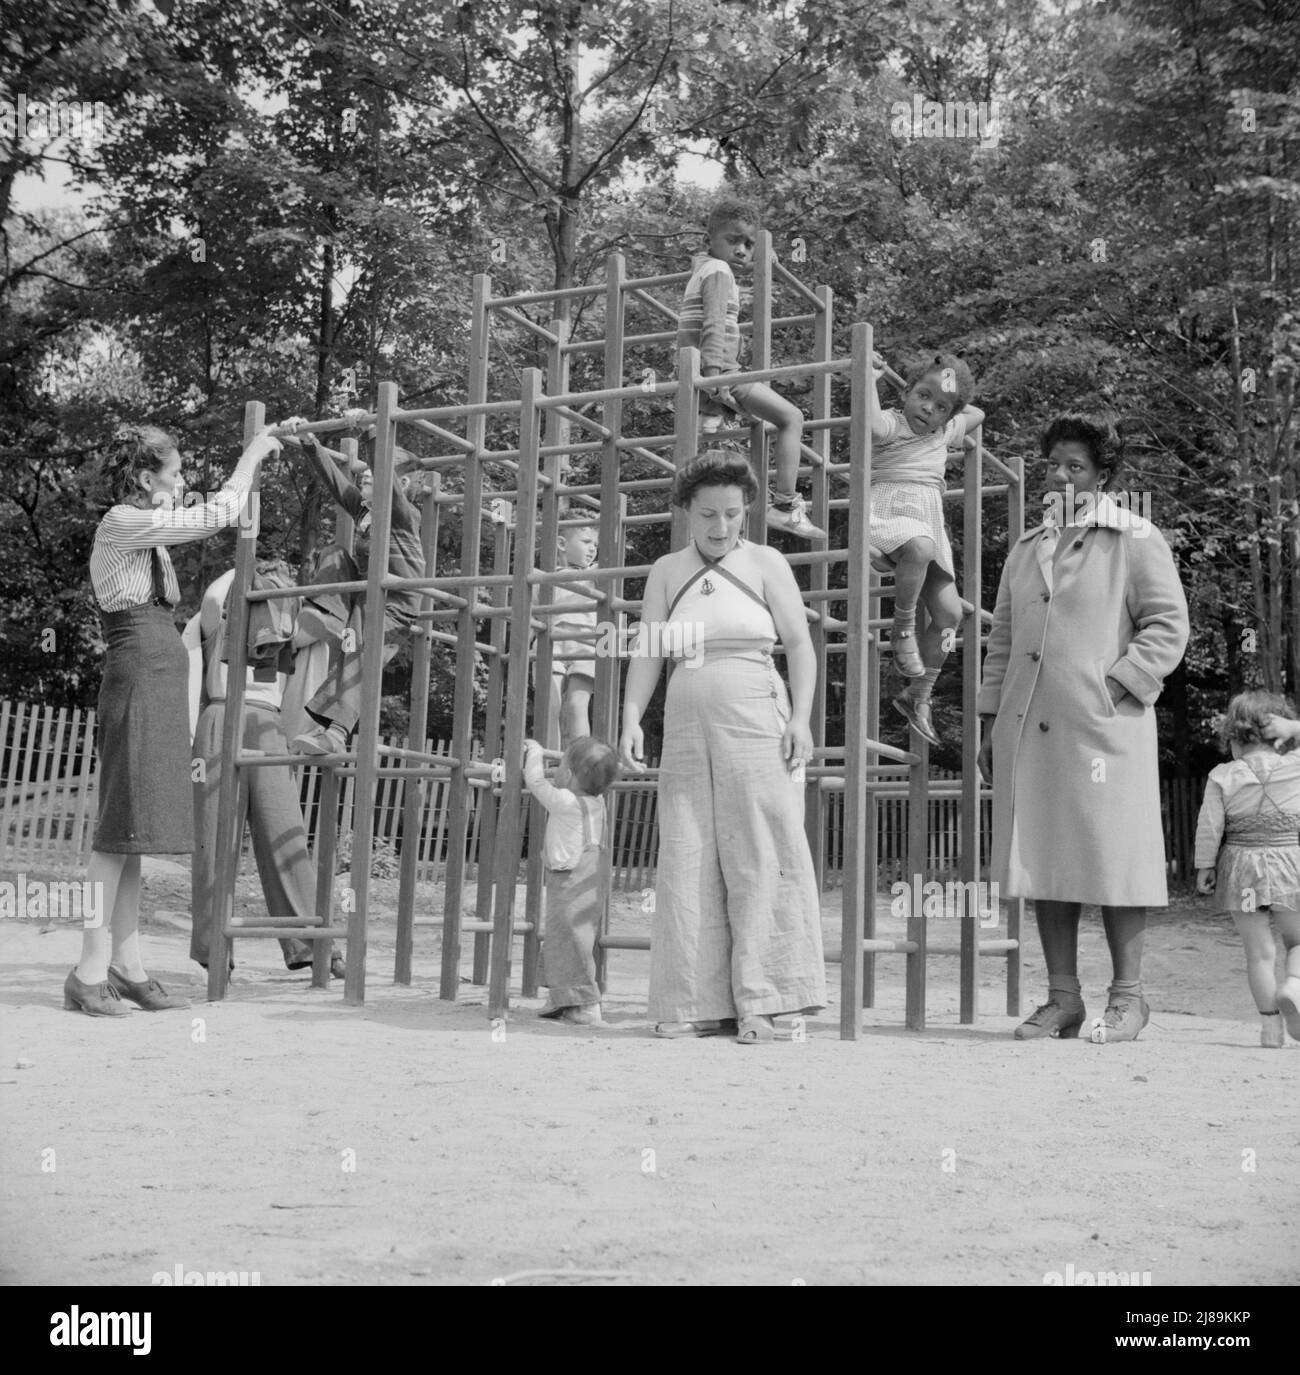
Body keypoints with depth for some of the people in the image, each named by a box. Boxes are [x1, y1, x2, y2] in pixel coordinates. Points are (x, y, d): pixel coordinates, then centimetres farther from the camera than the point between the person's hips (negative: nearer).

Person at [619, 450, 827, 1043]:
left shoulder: (765, 564, 4)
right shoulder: (667, 572, 12)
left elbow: (800, 645, 2)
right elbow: (647, 653, 7)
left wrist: (801, 718, -11)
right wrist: (632, 720, -6)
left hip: (756, 724, -3)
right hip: (687, 726, 4)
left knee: (760, 856, -7)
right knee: (690, 861, 0)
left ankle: (759, 1002, -6)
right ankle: (699, 1005, 3)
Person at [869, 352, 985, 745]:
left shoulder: (944, 433, 20)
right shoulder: (891, 425, -4)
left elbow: (977, 415, 39)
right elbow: (870, 421, -28)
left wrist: (953, 406, 31)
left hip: (929, 525, 8)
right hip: (888, 514, -7)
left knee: (949, 612, 0)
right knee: (920, 548, -42)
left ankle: (917, 697, 14)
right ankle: (902, 629, -20)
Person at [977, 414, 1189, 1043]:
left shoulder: (1137, 541, 3)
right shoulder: (1026, 549, 20)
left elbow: (1168, 626, -3)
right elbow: (1002, 638, 20)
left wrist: (1115, 687, -12)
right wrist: (990, 721, 13)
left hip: (1103, 727, -5)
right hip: (1028, 732, 5)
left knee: (1110, 856, -3)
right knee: (1042, 858, 5)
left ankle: (1127, 997, 9)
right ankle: (1062, 996, 13)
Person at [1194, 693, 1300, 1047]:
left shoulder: (1222, 777, -4)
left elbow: (1210, 827, -6)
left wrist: (1204, 866, 3)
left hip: (1242, 870, 0)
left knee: (1259, 949, 6)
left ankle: (1270, 1025, 8)